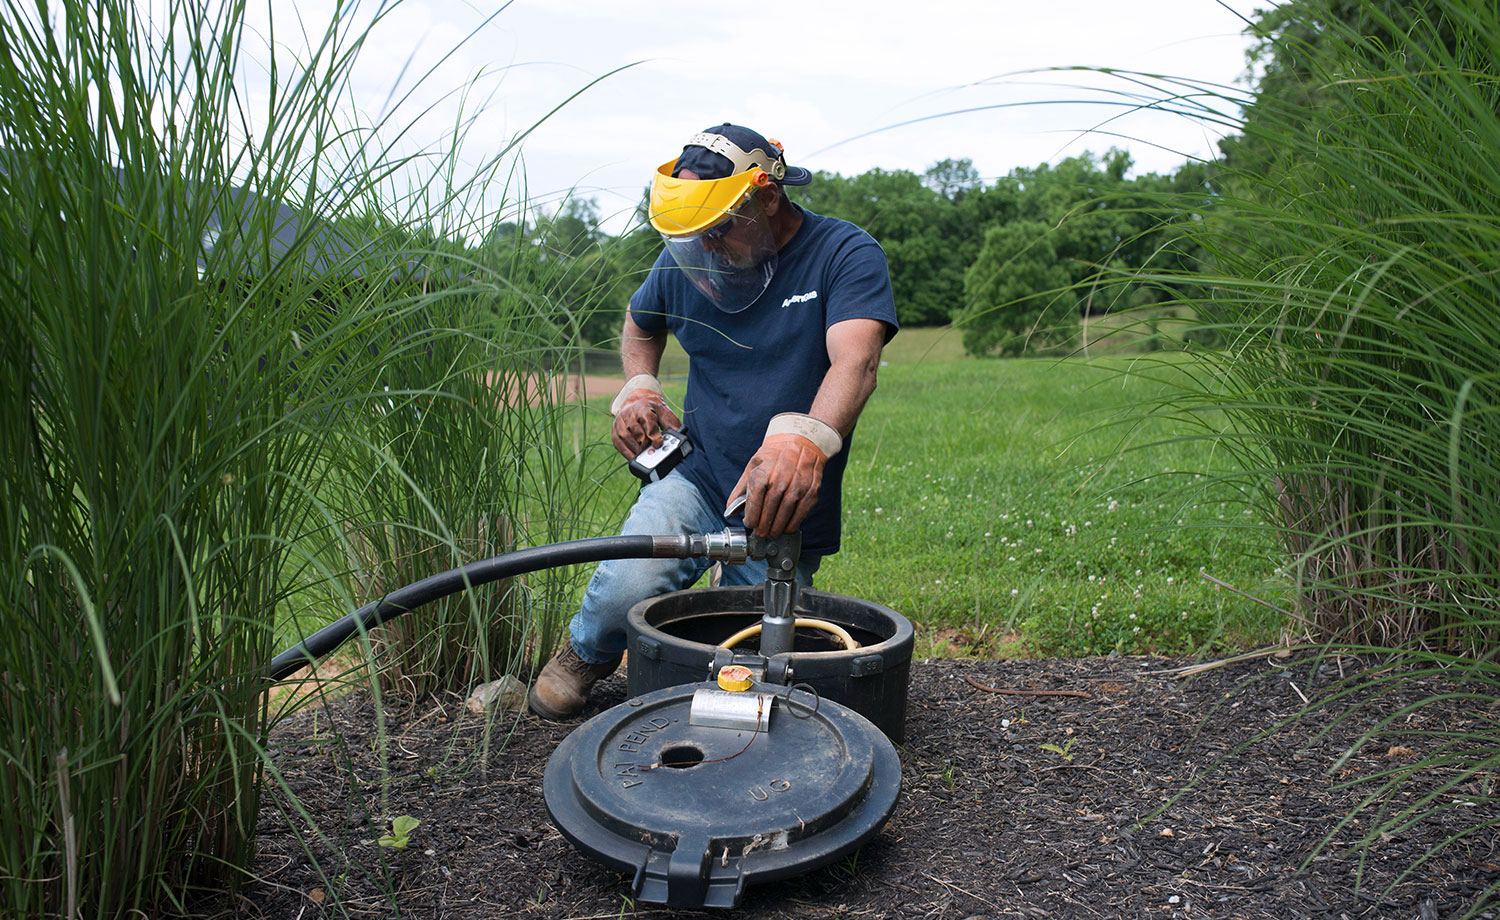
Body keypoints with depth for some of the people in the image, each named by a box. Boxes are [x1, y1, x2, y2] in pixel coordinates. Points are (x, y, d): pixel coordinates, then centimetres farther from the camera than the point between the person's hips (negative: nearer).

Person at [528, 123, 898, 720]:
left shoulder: (846, 255, -13)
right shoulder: (685, 260, 2)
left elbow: (855, 361, -31)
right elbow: (641, 324, 23)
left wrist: (805, 438, -52)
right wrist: (638, 389, 1)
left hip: (785, 514, -1)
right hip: (696, 477, 2)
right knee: (626, 588, -26)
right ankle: (587, 653, 11)